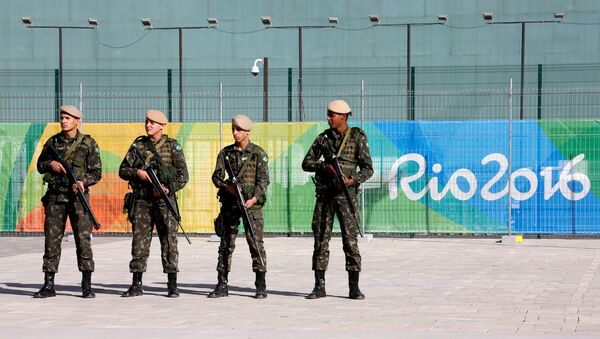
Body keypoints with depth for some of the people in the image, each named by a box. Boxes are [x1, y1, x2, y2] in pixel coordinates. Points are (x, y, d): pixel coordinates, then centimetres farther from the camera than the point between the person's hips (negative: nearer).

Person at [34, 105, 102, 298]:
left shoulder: (88, 144, 0)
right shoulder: (53, 142, 8)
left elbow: (97, 172, -1)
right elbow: (40, 165, 18)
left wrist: (82, 182, -19)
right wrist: (50, 164, -4)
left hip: (78, 196, -3)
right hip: (55, 197, 3)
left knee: (83, 239, -6)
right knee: (51, 240, 2)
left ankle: (87, 286, -1)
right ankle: (49, 286, 7)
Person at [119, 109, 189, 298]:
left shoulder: (173, 146, 3)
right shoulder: (138, 145, 10)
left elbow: (183, 175, 0)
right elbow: (123, 170, 9)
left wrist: (168, 189, -14)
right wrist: (137, 173, -10)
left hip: (165, 200, -2)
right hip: (142, 200, 3)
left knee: (169, 241, -3)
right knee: (139, 242, 3)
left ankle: (172, 285, 1)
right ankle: (136, 285, 8)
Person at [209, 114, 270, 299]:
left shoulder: (258, 153, 1)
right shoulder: (225, 152, 10)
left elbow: (263, 179, -7)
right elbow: (216, 176, 6)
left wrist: (254, 198, -21)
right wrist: (228, 187, -15)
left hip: (252, 203, -3)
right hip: (229, 203, 3)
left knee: (255, 243, -7)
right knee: (226, 244, 4)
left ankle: (261, 285, -3)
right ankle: (222, 285, 8)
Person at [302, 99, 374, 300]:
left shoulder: (357, 138, 2)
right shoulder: (323, 138, 11)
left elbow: (368, 168, -1)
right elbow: (306, 163, 8)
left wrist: (352, 180, -19)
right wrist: (324, 166, -11)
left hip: (346, 193, -3)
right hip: (324, 193, 3)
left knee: (350, 239, -6)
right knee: (321, 239, 2)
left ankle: (354, 288, -3)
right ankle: (319, 287, 7)